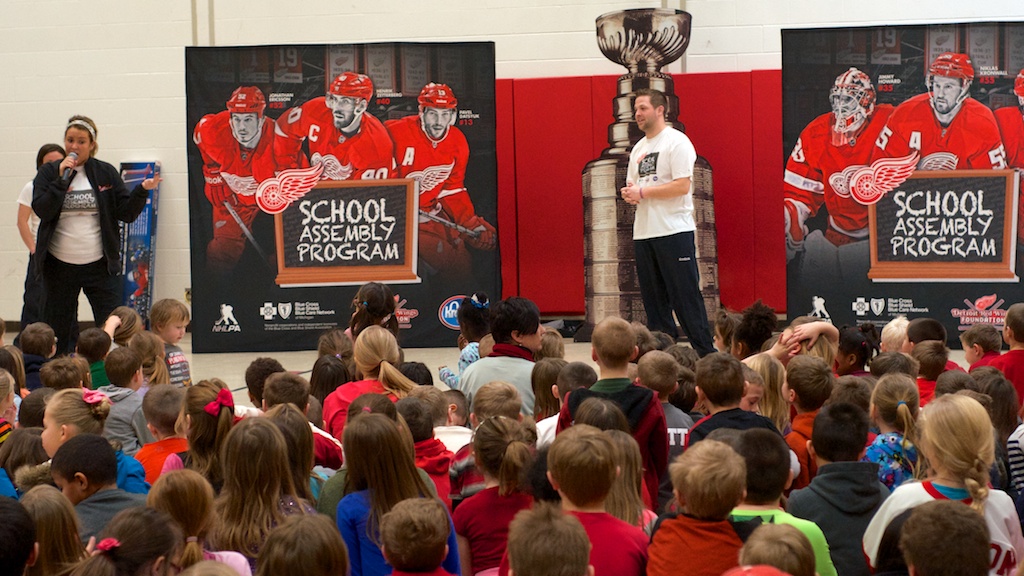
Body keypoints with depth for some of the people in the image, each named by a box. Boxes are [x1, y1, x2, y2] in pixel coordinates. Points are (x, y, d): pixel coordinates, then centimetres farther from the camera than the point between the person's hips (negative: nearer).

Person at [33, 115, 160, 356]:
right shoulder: (49, 172, 4)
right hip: (59, 266, 1)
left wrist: (142, 191, -15)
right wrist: (61, 177, -16)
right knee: (59, 330, 8)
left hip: (99, 264, -1)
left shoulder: (106, 173, 4)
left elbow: (126, 213, 2)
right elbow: (41, 209, -10)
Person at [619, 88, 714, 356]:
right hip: (643, 233, 8)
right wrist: (628, 194, -1)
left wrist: (642, 192, -14)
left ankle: (706, 354, -3)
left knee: (685, 296, -7)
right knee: (654, 299, 9)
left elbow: (682, 185, -17)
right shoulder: (638, 148, 18)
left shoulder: (676, 141, -7)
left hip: (674, 231, -8)